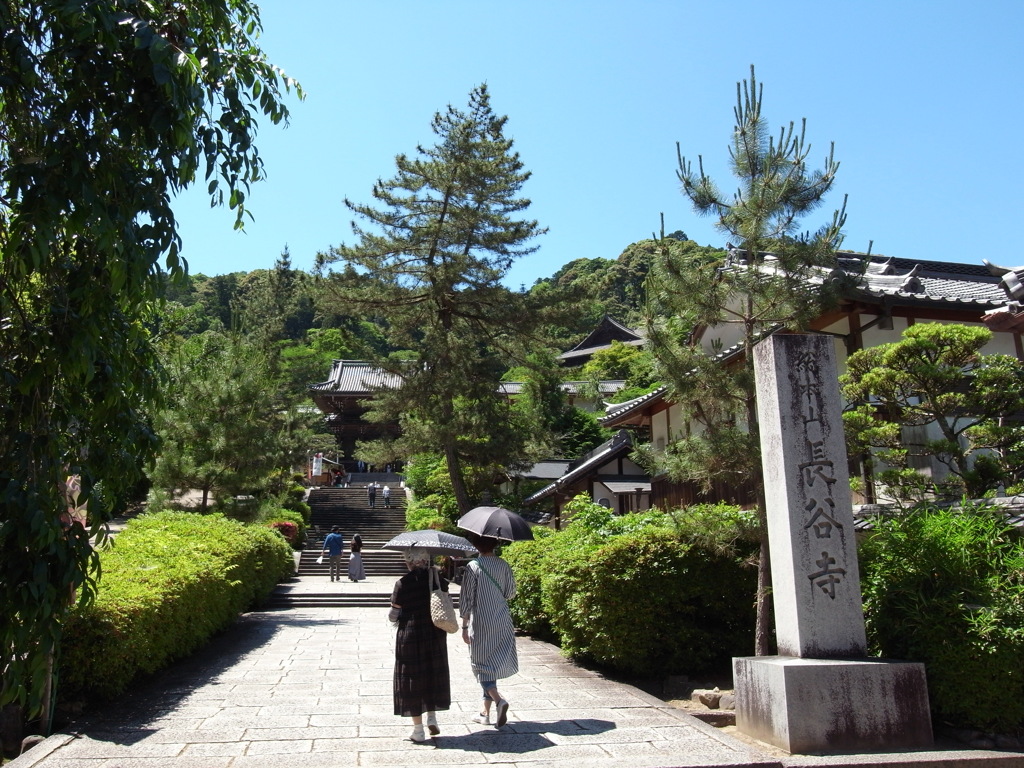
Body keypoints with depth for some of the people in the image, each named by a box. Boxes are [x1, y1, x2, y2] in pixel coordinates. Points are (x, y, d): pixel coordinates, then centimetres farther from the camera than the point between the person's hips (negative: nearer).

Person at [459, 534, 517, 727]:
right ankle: (486, 711, 19)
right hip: (502, 623, 5)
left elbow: (466, 599, -10)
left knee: (482, 664, 5)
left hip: (480, 623, -4)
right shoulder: (503, 565, 0)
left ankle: (498, 700, -18)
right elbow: (511, 593, 7)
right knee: (493, 664, 13)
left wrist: (465, 626, -4)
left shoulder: (473, 567, -12)